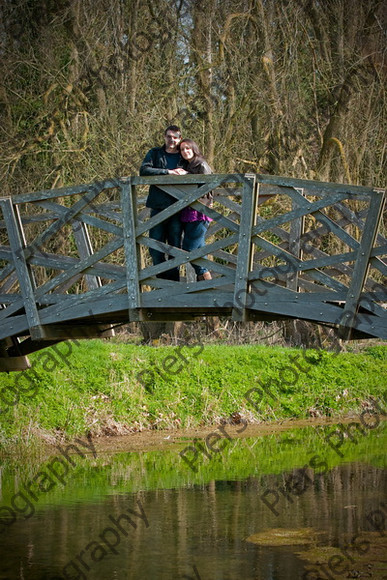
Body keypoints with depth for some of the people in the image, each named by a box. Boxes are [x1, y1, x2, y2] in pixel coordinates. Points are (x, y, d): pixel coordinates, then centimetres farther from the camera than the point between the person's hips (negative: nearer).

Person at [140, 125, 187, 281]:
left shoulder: (184, 157, 9)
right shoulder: (155, 153, 7)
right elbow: (144, 170, -8)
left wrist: (184, 174, -10)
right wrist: (168, 172, -16)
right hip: (158, 206, 0)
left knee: (175, 246, 3)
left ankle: (173, 280, 11)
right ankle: (162, 278, 12)